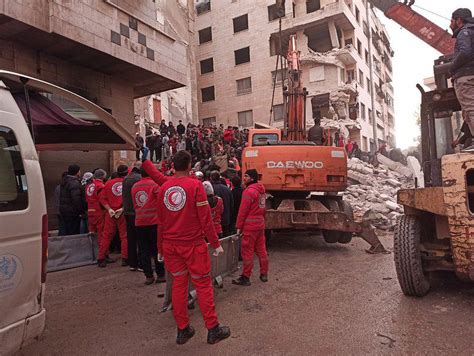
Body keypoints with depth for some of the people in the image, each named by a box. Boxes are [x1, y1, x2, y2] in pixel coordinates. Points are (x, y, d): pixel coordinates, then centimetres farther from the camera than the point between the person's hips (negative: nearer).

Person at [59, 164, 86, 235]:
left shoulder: (64, 181, 15)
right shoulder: (75, 183, -18)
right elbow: (76, 199, -26)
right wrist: (81, 211, -18)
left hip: (64, 210, 10)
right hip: (72, 212, -10)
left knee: (67, 232, 16)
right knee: (74, 233, -4)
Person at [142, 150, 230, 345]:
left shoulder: (164, 187, 3)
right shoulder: (195, 185, -12)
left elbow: (160, 221, 9)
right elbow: (205, 218, -13)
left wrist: (160, 246, 19)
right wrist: (216, 243, -4)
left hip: (170, 245, 5)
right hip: (193, 244, -5)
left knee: (178, 284, 13)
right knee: (203, 285, 6)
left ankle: (182, 330, 23)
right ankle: (213, 329, 16)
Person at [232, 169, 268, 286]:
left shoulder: (249, 191, -13)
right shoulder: (261, 190, 12)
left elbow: (243, 211, -13)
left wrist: (239, 226, -8)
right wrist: (262, 220, 18)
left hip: (250, 225, -8)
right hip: (260, 224, 8)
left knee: (247, 251, -1)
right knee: (261, 249, 14)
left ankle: (245, 277, 6)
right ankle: (264, 274, 22)